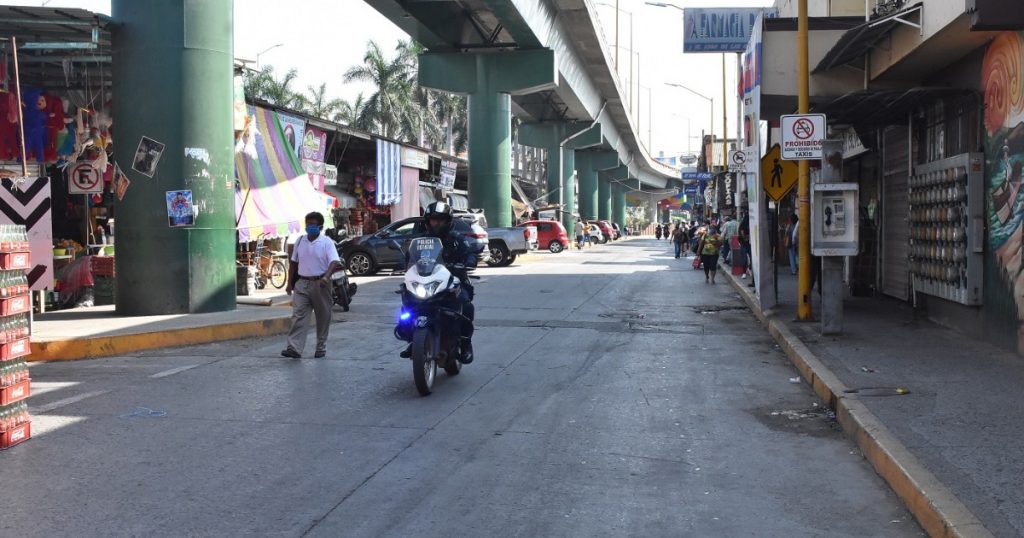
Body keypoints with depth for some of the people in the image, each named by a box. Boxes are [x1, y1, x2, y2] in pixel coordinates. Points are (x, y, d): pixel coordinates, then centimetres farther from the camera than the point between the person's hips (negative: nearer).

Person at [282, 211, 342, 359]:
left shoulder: (326, 242, -5)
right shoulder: (300, 241, 9)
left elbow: (334, 262, -17)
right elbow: (294, 263, 17)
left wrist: (326, 276, -35)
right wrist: (290, 283, 16)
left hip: (320, 284, -3)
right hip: (302, 283, 3)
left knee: (323, 317, 7)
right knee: (298, 316, -8)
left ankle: (321, 348, 19)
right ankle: (294, 348, -14)